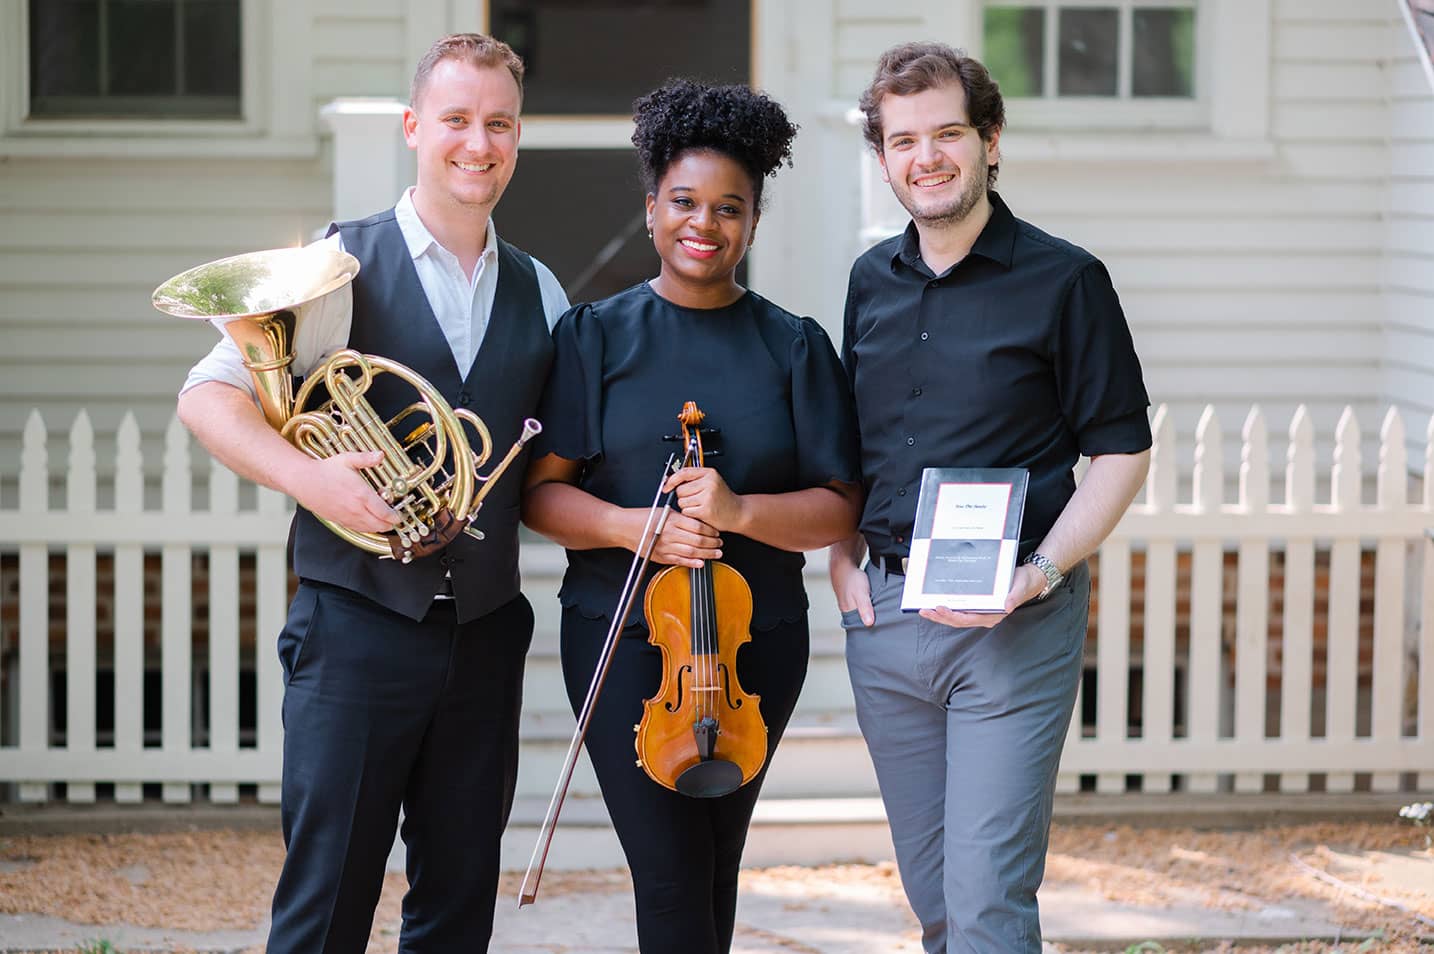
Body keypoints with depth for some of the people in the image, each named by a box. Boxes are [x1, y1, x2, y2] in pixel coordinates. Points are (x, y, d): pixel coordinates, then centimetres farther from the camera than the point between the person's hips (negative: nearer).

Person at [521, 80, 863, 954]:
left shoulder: (795, 347, 5)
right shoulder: (596, 336, 3)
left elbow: (838, 511, -1)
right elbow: (542, 493, -1)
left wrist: (740, 512, -19)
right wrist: (633, 527, -19)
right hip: (622, 633, -2)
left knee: (715, 869, 11)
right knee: (671, 875, -9)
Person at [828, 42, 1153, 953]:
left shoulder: (1064, 280, -5)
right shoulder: (873, 281, 11)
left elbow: (1122, 451, -4)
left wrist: (1040, 571, -16)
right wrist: (844, 560, 6)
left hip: (1016, 629, -5)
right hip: (884, 615, 5)